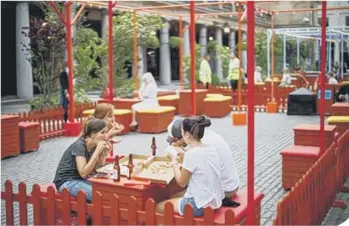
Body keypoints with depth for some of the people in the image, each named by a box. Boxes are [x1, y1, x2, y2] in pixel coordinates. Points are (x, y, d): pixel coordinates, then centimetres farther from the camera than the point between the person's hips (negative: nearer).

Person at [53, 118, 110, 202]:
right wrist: (97, 151, -27)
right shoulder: (79, 145, -20)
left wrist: (104, 154, -10)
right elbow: (83, 173, -28)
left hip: (79, 180, 8)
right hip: (66, 182, -8)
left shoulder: (93, 146, 2)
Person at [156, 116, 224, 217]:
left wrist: (174, 163, 3)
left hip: (199, 205, -8)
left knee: (158, 207, 10)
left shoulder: (191, 153, -21)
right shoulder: (212, 150, 2)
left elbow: (181, 182, -9)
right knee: (174, 197, 30)